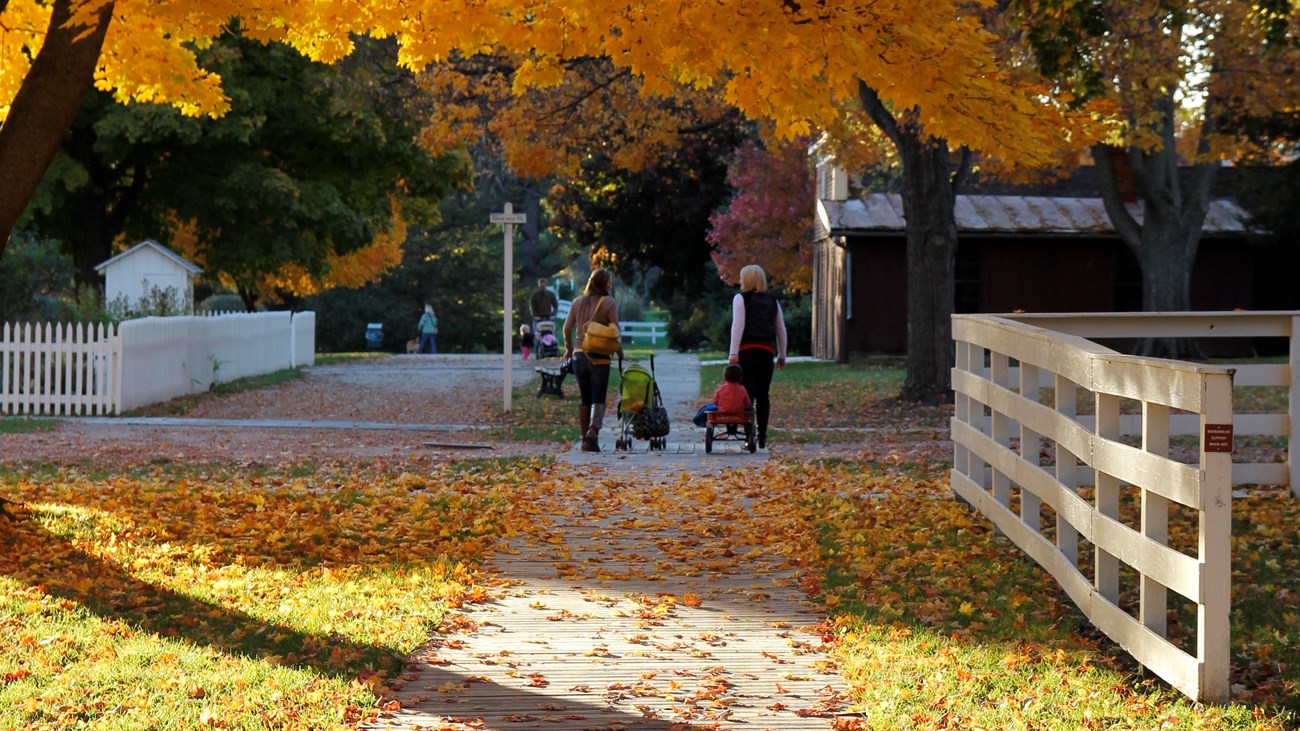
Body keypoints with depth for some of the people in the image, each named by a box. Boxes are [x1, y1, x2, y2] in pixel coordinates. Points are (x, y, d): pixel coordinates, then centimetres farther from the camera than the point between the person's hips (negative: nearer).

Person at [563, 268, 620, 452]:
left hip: (579, 355, 4)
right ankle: (593, 430, -27)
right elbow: (615, 330, -6)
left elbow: (567, 328, 8)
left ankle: (586, 440, 11)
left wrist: (569, 349, 21)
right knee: (598, 399, -3)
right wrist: (619, 351, 7)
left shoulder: (577, 302, 9)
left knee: (585, 399, 12)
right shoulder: (608, 302, -5)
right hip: (599, 357, -4)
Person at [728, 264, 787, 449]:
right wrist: (782, 355, 22)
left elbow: (738, 326, -10)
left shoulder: (741, 299, -1)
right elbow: (781, 330, 15)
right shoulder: (772, 301, 14)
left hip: (746, 351, -4)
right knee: (763, 395, 10)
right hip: (767, 351, 4)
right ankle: (762, 437, 11)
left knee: (747, 395, -6)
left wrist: (733, 353, -12)